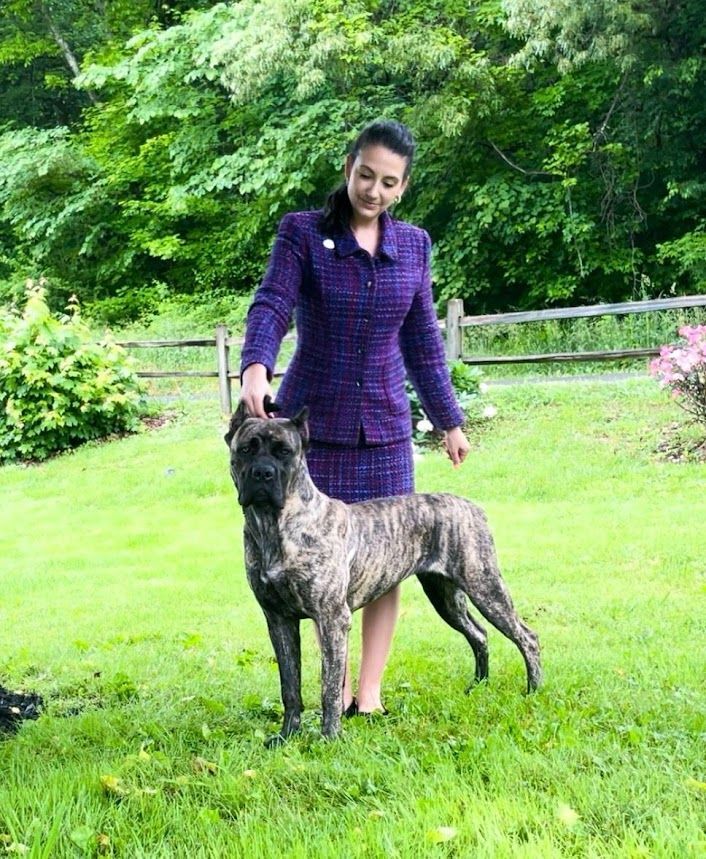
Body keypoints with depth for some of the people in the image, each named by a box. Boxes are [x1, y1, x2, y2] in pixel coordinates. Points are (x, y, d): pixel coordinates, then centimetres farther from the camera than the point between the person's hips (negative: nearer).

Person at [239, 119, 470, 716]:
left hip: (385, 424, 3)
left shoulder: (413, 245, 5)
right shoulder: (302, 233, -6)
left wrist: (449, 419, 14)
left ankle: (370, 688, 10)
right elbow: (271, 306, -19)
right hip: (314, 419, -3)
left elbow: (422, 341, 13)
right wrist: (256, 364, -39)